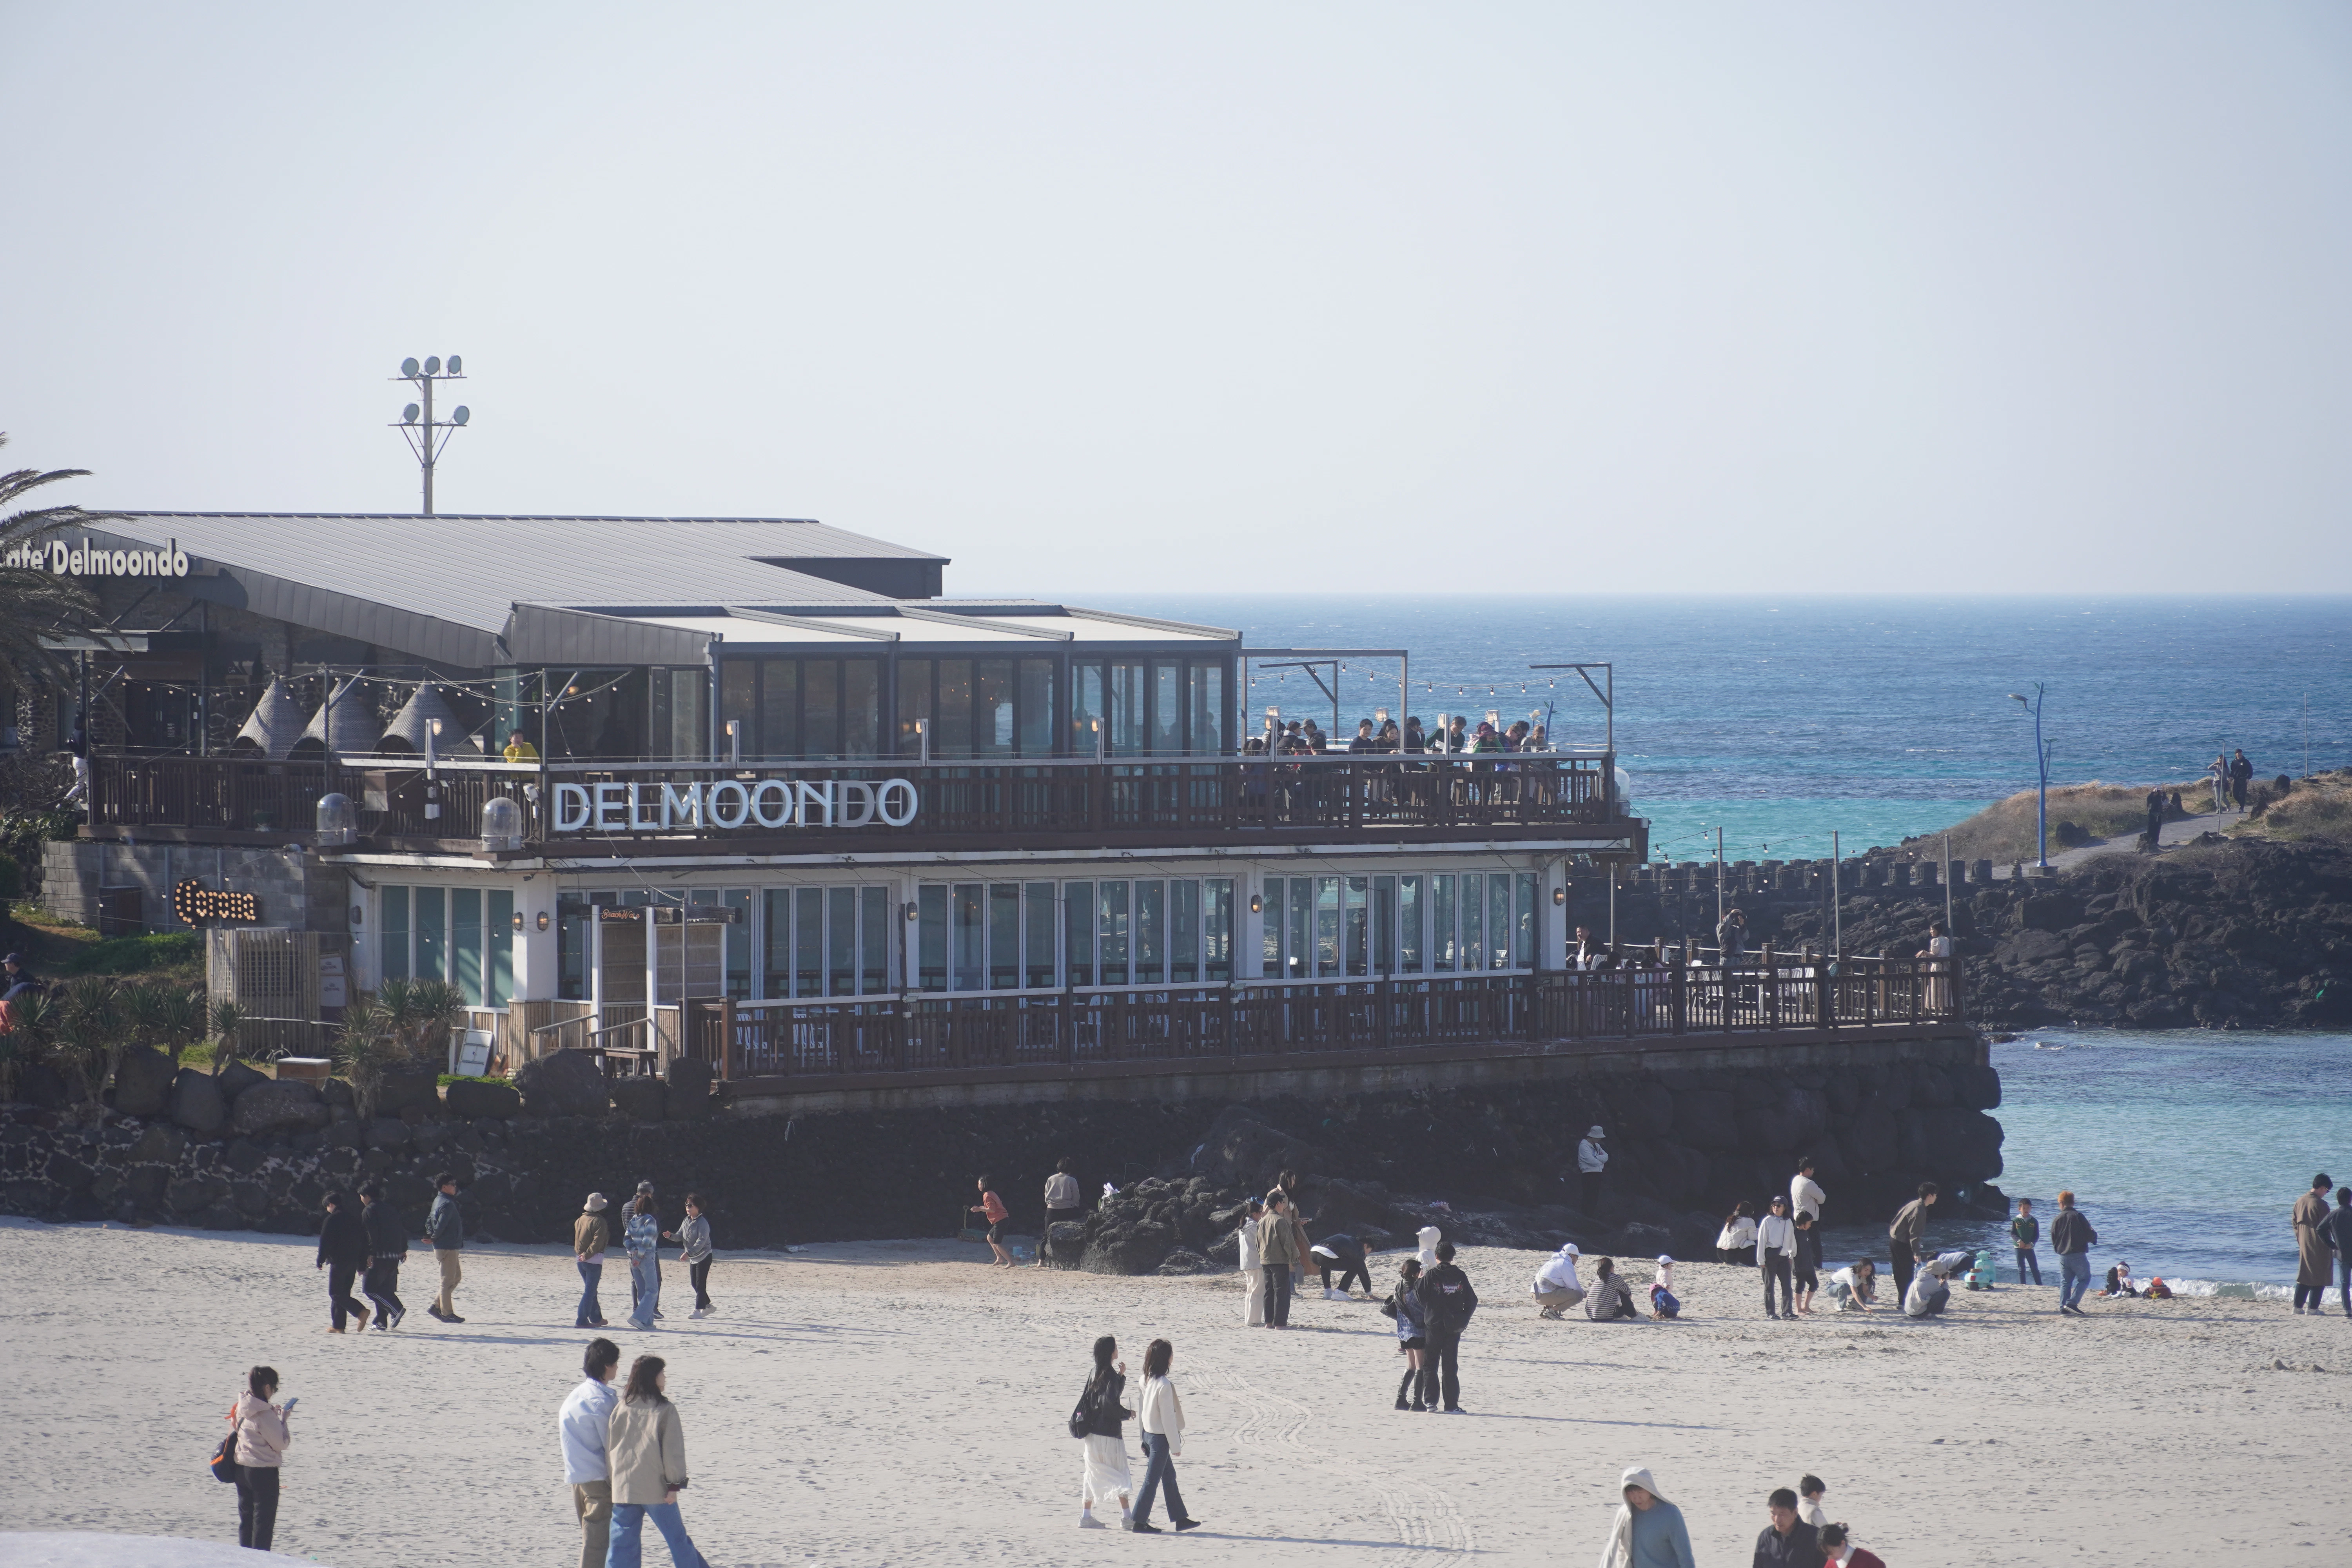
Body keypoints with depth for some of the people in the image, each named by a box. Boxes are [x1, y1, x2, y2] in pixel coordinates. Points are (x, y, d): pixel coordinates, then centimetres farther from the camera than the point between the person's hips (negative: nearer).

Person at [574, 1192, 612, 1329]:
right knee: (590, 1291, -4)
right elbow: (598, 1242, -19)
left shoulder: (580, 1220, 9)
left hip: (580, 1260, 7)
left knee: (590, 1290, 19)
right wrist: (587, 1255, -15)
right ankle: (581, 1321, -9)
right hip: (594, 1260, -7)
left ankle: (596, 1318, 27)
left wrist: (581, 1254, 7)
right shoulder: (600, 1221, -12)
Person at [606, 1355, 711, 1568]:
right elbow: (673, 1449, -10)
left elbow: (609, 1447, 8)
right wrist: (675, 1484, -5)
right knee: (677, 1537, 10)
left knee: (622, 1542, 5)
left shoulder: (620, 1409, 4)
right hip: (655, 1487, -3)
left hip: (623, 1487, 3)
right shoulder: (665, 1410, -7)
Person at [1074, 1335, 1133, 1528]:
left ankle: (1086, 1516, 10)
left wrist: (1121, 1376, 11)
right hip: (1109, 1434, -7)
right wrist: (1127, 1414, -8)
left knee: (1093, 1474, 12)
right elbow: (1111, 1404, -24)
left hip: (1092, 1432, 7)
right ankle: (1126, 1517, 0)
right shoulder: (1110, 1375, -15)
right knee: (1120, 1473, 1)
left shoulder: (1095, 1374, 9)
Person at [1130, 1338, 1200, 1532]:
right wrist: (1175, 1445, -10)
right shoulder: (1164, 1385, -23)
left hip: (1149, 1434, 8)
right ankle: (1139, 1521, 4)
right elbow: (1168, 1417, -19)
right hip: (1160, 1437, -8)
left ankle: (1180, 1518, 23)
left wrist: (1143, 1436, 17)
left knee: (1170, 1476, 16)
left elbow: (1141, 1408, 9)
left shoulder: (1145, 1380, 2)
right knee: (1152, 1480, 0)